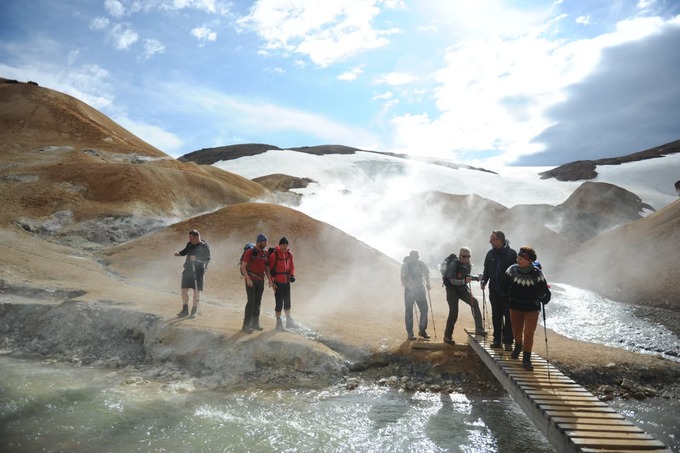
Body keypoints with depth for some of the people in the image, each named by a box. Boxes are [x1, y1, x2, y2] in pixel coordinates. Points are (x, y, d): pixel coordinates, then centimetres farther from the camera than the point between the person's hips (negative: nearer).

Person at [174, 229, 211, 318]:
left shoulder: (204, 246, -9)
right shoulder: (190, 244, 8)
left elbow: (207, 259, -15)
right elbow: (185, 251, 24)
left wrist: (196, 259, -27)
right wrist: (179, 253, 4)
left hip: (198, 271, -6)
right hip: (188, 269, 6)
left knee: (196, 291, 1)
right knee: (184, 290, 4)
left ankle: (194, 311, 13)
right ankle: (185, 310, 16)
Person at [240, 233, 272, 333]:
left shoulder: (265, 253, 8)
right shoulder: (250, 252, -10)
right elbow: (243, 267, -12)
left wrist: (269, 279, 8)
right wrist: (248, 279, -20)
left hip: (260, 280, 6)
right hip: (251, 280, -6)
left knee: (258, 302, 10)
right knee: (251, 301, -10)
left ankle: (255, 323, 21)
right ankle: (246, 325, -5)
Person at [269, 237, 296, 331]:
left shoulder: (289, 254, 2)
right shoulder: (274, 255, -15)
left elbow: (292, 266, 13)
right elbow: (270, 269, -10)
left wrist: (292, 275, -4)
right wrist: (271, 282, -11)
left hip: (287, 281, 6)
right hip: (278, 282, -5)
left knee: (287, 301, 14)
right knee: (279, 302, -2)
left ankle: (288, 320, 25)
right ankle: (278, 321, 10)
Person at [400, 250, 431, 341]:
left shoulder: (421, 264, 1)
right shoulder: (405, 265, -9)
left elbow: (426, 273, 16)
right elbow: (403, 279, -14)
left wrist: (428, 283, 4)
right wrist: (409, 286, -28)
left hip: (420, 289, 4)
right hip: (409, 290, -4)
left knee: (424, 309, 1)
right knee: (409, 312, 1)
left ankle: (422, 330, 16)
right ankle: (410, 333, 8)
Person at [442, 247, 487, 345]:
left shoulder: (468, 265, -1)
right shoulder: (454, 264, -20)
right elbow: (453, 281, -27)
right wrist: (464, 281, -41)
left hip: (463, 289, 5)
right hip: (452, 289, -5)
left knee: (474, 302, -20)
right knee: (453, 312, -7)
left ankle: (479, 329, -22)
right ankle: (447, 336, 10)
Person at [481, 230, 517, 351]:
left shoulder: (511, 253, -7)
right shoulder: (490, 254, 4)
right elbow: (486, 270, 11)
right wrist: (483, 281, -5)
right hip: (494, 290, 4)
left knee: (508, 316, 1)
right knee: (496, 315, 9)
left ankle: (508, 341, 8)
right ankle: (497, 339, 18)